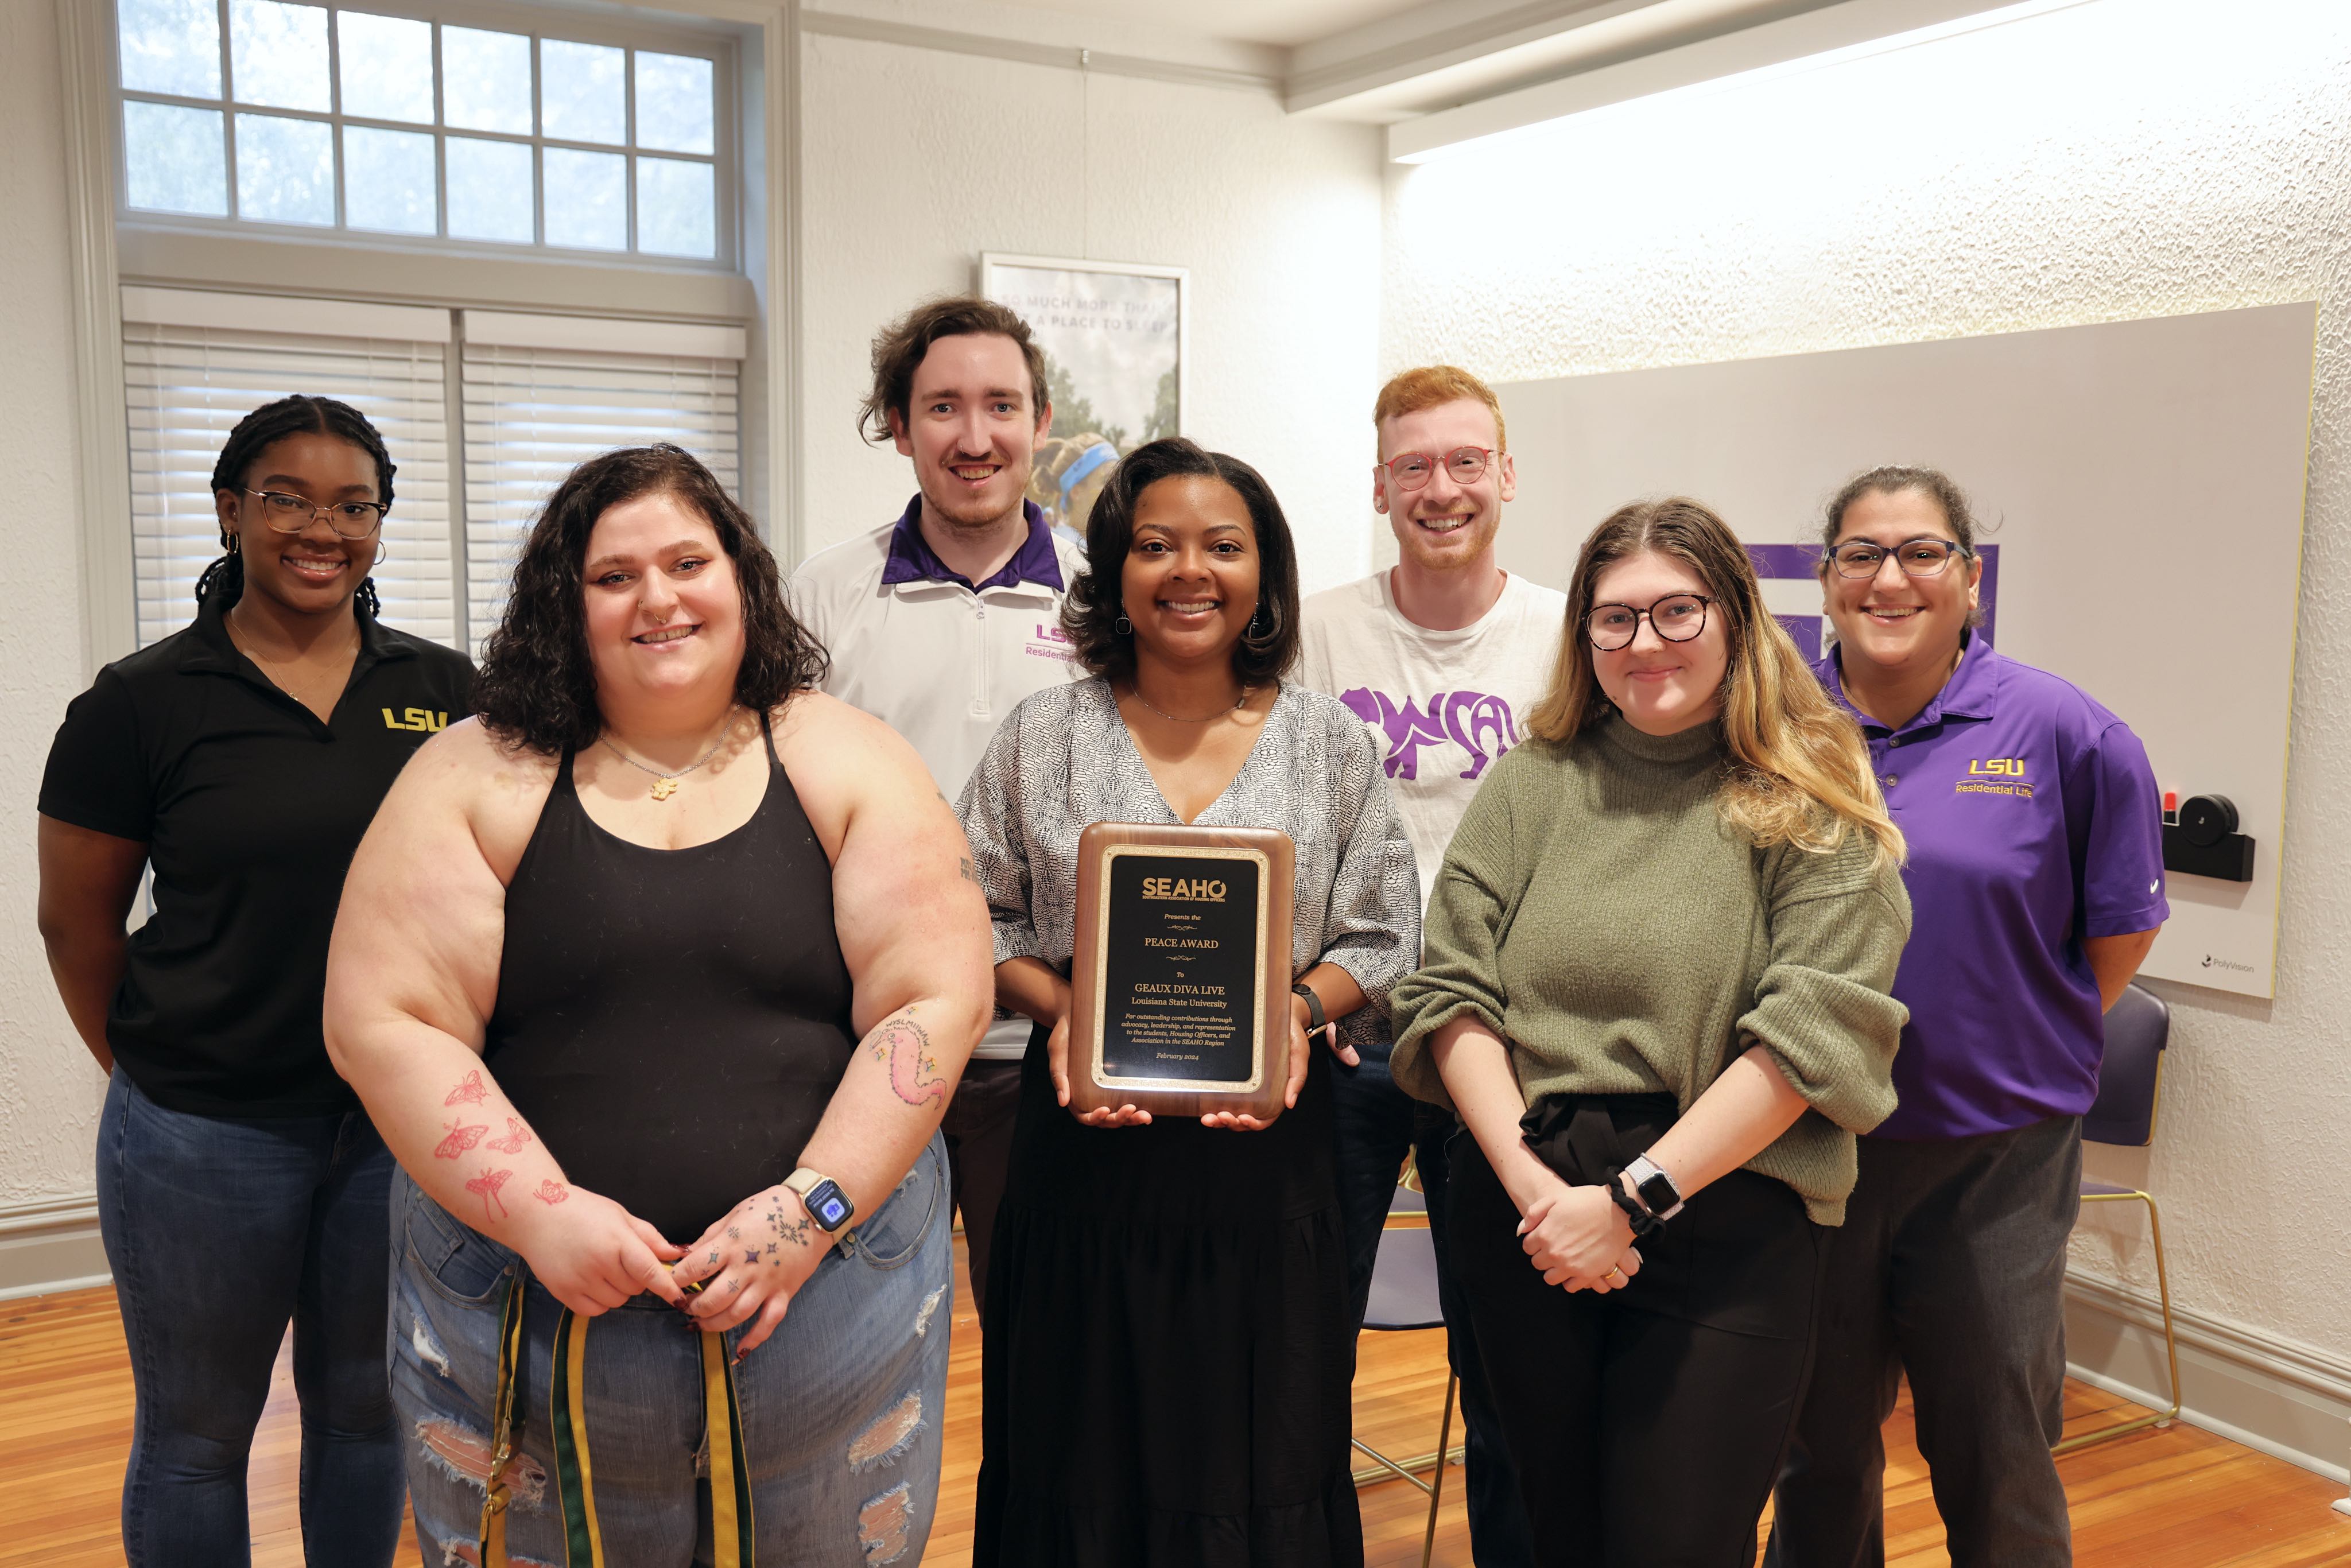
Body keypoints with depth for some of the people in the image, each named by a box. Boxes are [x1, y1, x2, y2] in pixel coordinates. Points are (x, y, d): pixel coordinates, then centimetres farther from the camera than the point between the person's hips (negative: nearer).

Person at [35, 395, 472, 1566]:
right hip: (207, 1136, -2)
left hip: (405, 1120, 2)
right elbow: (76, 924, 1)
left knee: (365, 1406, 18)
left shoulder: (445, 691, 1)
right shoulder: (141, 703, -7)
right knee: (196, 1435, 15)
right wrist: (159, 1075, 5)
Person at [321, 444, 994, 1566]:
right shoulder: (477, 777, 0)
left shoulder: (846, 763, 1)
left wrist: (812, 1207, -15)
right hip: (530, 1306, 0)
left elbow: (933, 1003, -5)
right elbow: (383, 1022, -5)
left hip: (830, 1288, 0)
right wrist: (542, 1215, -15)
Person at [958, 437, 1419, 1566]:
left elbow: (1381, 938, 6)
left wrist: (1301, 1009, -13)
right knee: (1085, 1460, 11)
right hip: (1087, 1139, 0)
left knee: (1259, 1462, 10)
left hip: (1267, 1146, 0)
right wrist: (1060, 1009, -12)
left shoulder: (1330, 743, 4)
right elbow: (980, 918, 5)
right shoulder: (1044, 736, 4)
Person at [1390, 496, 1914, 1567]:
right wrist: (1532, 1185, -12)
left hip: (1726, 1227, -3)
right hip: (1525, 1223, 3)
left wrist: (1636, 1197, -15)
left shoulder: (1810, 807, -2)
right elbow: (1452, 997, 2)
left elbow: (1814, 1030, -11)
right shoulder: (1528, 788, 7)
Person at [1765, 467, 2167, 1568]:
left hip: (1993, 1158, -1)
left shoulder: (2065, 735, -6)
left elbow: (2120, 934, 2)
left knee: (1996, 1466, 13)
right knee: (1818, 1450, 18)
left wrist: (2013, 1052, 3)